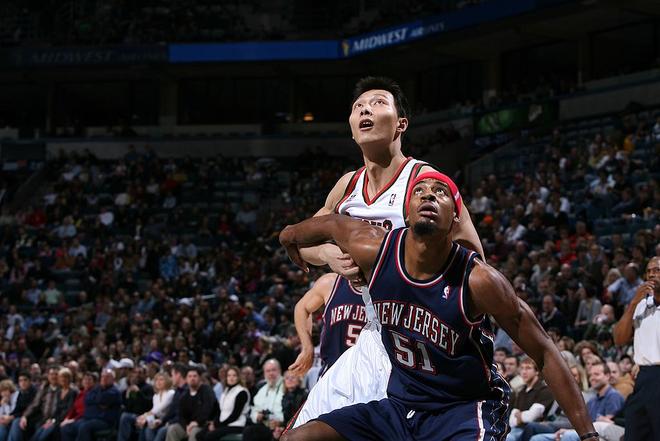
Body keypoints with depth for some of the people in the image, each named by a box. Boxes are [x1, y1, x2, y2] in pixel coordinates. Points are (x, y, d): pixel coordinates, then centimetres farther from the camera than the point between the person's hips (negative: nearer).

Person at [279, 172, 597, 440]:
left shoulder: (478, 281, -21)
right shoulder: (376, 250, -11)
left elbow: (544, 353, -13)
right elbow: (331, 223, 14)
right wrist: (291, 235, 36)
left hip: (466, 409, -5)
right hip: (400, 405, 5)